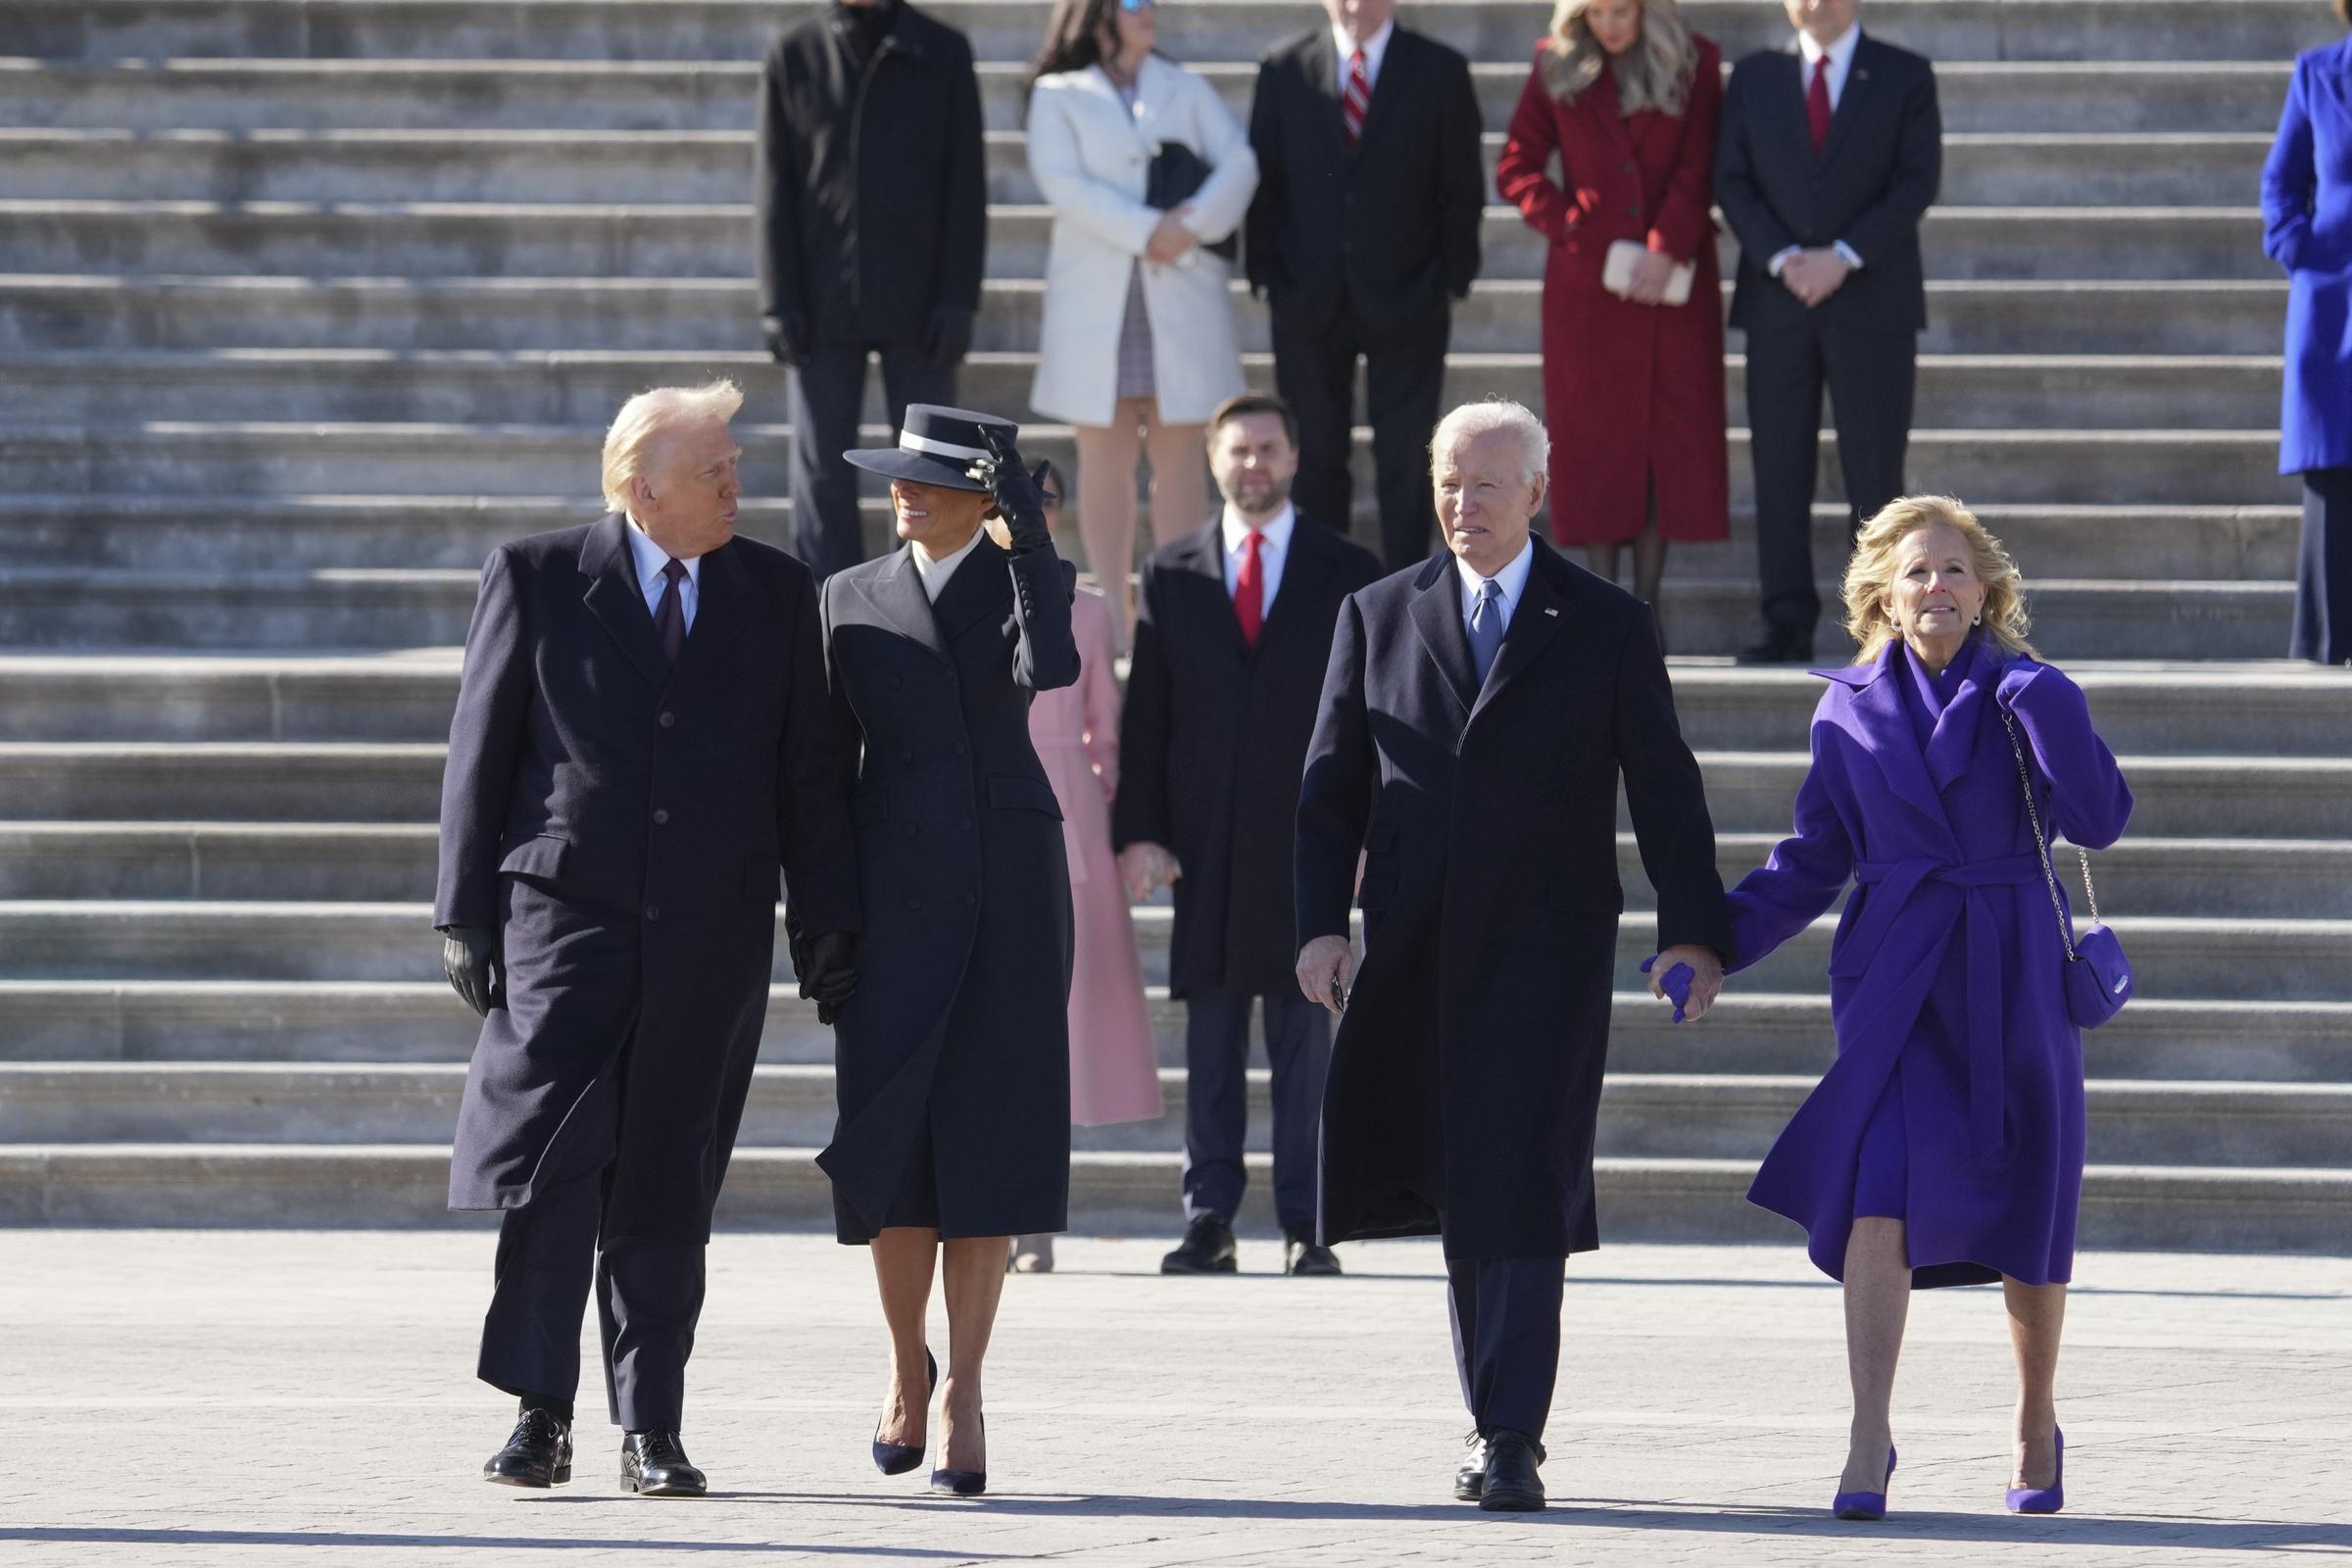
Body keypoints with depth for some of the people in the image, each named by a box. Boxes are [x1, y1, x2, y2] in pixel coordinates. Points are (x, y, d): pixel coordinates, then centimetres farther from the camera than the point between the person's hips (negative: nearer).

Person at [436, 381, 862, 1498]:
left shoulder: (778, 595, 9)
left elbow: (807, 773, 10)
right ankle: (541, 1416, -3)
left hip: (712, 935, 2)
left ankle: (651, 1430, 9)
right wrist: (464, 913, -1)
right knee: (552, 1164, -10)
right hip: (566, 914, -2)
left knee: (668, 1187, 4)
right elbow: (479, 751, 3)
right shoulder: (536, 580, 1)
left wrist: (830, 924, 6)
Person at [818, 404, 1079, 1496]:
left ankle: (965, 1399, 3)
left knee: (986, 1139, -2)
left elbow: (1048, 668, -19)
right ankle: (906, 1360, 19)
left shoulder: (1025, 581, 4)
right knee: (888, 1140, -3)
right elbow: (830, 755, 10)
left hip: (1008, 884, -1)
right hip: (893, 891, 1)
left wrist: (1028, 526, -18)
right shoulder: (852, 599, 9)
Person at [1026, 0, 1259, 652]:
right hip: (1096, 297, -2)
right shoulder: (1059, 96, 7)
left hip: (1182, 295, 2)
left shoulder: (1186, 90, 14)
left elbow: (1238, 163, 3)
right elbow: (1062, 181, -7)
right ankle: (1112, 615, 1)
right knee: (1106, 455, 0)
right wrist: (1145, 231, -17)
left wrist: (1192, 226, -14)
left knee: (1178, 452, -1)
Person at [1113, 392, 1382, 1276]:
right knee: (1210, 1036, 1)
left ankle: (1304, 1225, 1)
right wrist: (1140, 830, -2)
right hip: (1204, 839, 1)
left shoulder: (1345, 573, 7)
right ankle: (1208, 1221, 3)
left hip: (1308, 835, -1)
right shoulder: (1172, 575, 11)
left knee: (1303, 1033, -1)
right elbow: (1146, 713, 8)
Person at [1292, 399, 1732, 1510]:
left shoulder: (1608, 627, 5)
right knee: (1459, 1194, 7)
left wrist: (1691, 930, -4)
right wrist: (1322, 925, -2)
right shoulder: (1379, 617, 11)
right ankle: (1496, 1414, 18)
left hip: (1547, 957, -3)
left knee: (1519, 1191, -11)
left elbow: (1663, 791, 4)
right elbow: (1331, 788, 9)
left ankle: (1510, 1443, -12)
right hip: (1414, 953, 3)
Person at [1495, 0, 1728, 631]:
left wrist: (1667, 251, -14)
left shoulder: (1696, 63, 3)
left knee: (1670, 431, -2)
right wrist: (1571, 228, -7)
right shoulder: (1557, 66, 5)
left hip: (1674, 278, 0)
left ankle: (1646, 603, 2)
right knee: (1593, 432, -2)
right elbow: (1515, 169, 6)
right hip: (1586, 279, 0)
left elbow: (1696, 170, -3)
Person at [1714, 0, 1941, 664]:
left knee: (1874, 473, -4)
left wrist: (1845, 257, -13)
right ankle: (1788, 627, 2)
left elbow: (1917, 180, -3)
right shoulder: (1755, 78, 11)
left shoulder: (1905, 78, 6)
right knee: (1780, 471, 0)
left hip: (1871, 302, -2)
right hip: (1778, 302, 2)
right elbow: (1731, 179, 5)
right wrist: (1781, 258, -11)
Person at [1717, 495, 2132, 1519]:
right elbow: (1816, 860, 11)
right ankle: (1868, 1440, -15)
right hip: (1896, 977, 0)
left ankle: (2038, 1426, 29)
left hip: (2011, 979, 0)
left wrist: (2047, 712, -22)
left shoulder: (2022, 694, 1)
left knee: (2027, 1216, 8)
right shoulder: (1852, 710, 6)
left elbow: (2097, 821, -12)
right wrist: (1722, 941, 1)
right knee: (1878, 1197, -17)